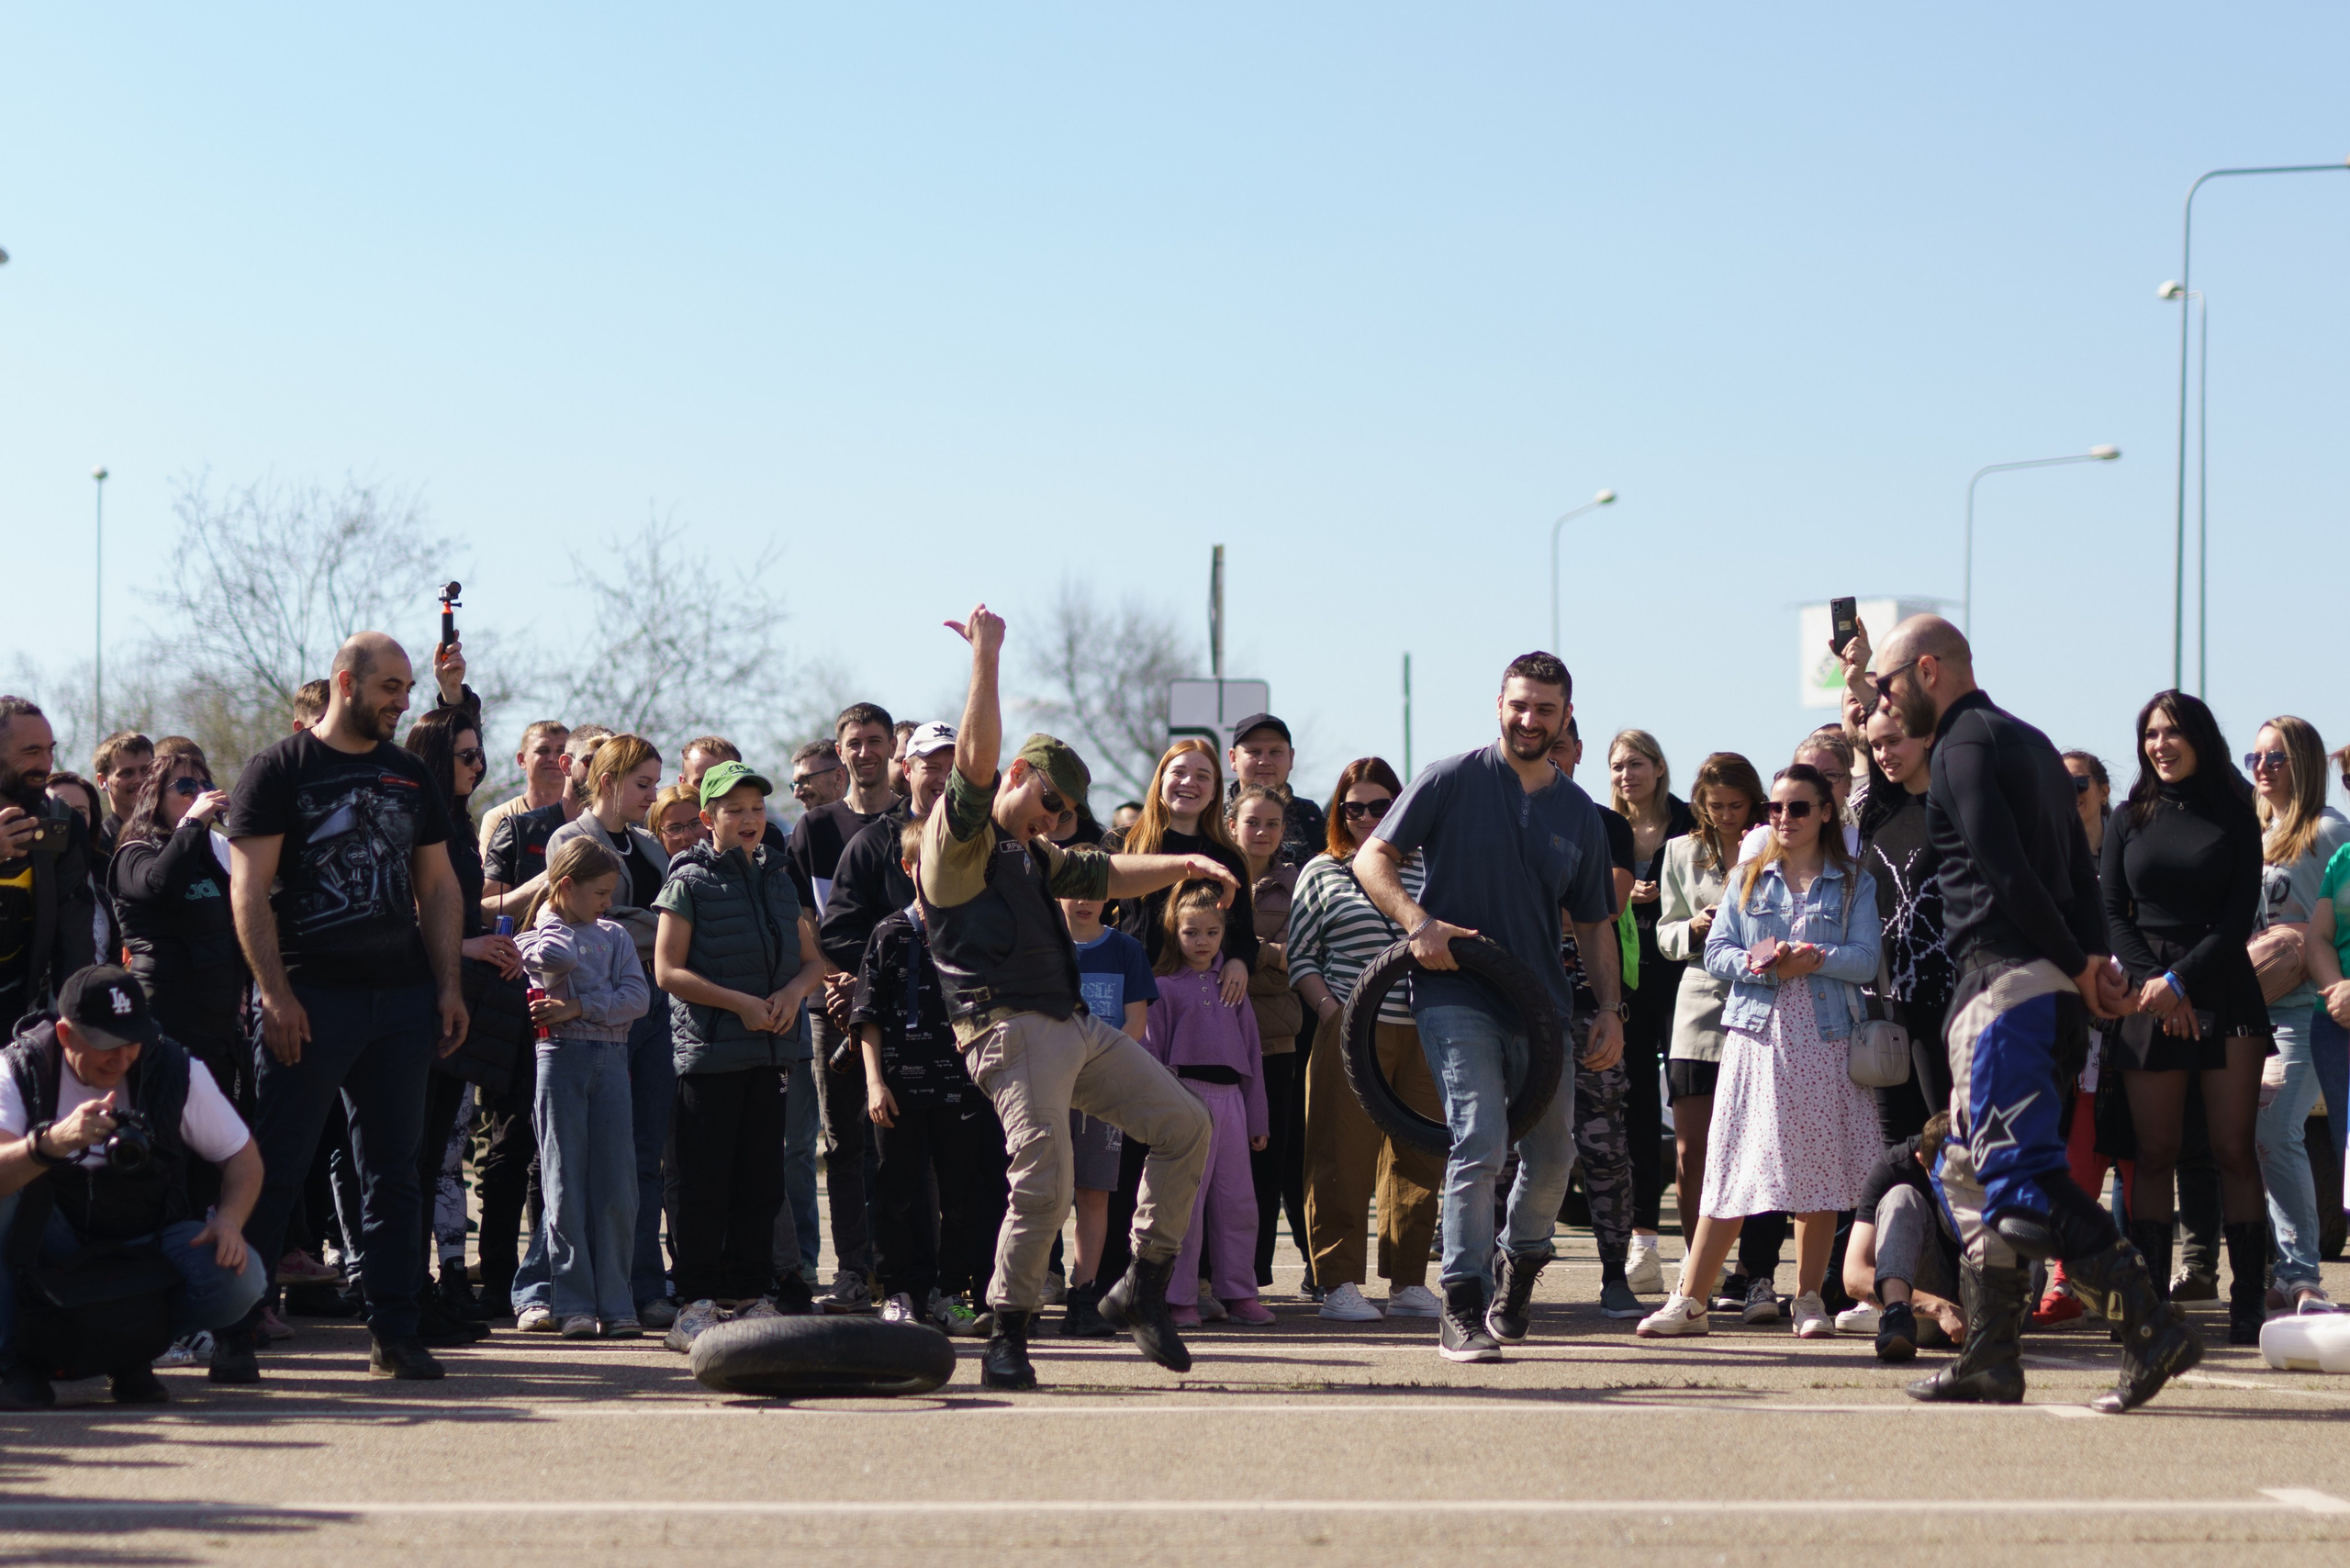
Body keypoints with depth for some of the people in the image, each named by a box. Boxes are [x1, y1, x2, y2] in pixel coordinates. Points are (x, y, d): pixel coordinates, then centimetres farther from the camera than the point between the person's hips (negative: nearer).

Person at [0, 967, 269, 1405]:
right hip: (56, 1246, -1)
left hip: (150, 1240, 1)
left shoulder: (176, 1073, -10)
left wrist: (228, 1220, -21)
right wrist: (53, 1142, -50)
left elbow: (243, 1157, -1)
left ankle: (126, 1351, -1)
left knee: (241, 1280, -28)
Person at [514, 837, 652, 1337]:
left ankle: (616, 1303, 2)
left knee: (617, 1183, -1)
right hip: (561, 1057, -3)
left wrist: (580, 1007, -9)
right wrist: (553, 921, 0)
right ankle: (573, 1302, 0)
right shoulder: (538, 933, 5)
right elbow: (560, 957, -19)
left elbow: (638, 998, 1)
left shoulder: (615, 935, 15)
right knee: (566, 1183, -2)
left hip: (611, 1060, 3)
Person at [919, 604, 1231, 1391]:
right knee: (1043, 1186, -19)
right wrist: (986, 658, -17)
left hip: (1078, 1026, 10)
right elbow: (976, 760, -17)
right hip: (1011, 1031, -10)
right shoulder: (961, 838, -3)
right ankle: (1007, 1338, -6)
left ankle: (1143, 1290, 13)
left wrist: (1185, 864, 18)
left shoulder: (1034, 854, 26)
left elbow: (1106, 875, 31)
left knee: (1185, 1126, 7)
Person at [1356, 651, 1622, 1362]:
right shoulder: (1453, 781, -1)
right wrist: (1418, 921, -18)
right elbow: (1372, 859, -2)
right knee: (1479, 1142, -16)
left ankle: (1519, 1273, 37)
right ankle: (1462, 1310, -13)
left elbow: (1593, 922, 18)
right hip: (1456, 992, -5)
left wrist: (1611, 1007, 8)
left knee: (1552, 1154, 11)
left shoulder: (1579, 813, 12)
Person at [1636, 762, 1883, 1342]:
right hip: (1756, 1033, 1)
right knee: (1734, 1166, -2)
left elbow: (1865, 961, -3)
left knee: (1820, 1169, -1)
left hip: (1824, 1038, -1)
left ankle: (1810, 1300, 10)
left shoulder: (1854, 884, 8)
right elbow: (1716, 952, 6)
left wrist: (1810, 960, -17)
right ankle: (1689, 1300, -1)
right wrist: (1757, 963, -13)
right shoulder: (1747, 879, 14)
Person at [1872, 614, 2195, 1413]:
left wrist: (2079, 967, -12)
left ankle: (2152, 1323, -22)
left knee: (2023, 1175, -14)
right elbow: (2078, 868, 16)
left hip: (2007, 979, -10)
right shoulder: (2028, 741, 22)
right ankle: (1989, 1360, 15)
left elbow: (2007, 871, -18)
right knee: (1972, 1172, 15)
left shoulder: (1964, 744, -8)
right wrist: (2094, 958, 5)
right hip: (2049, 987, 10)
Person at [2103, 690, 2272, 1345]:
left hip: (2224, 993, -2)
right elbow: (2113, 915, 6)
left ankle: (2248, 1305, -5)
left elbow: (2239, 920, -1)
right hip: (2148, 996, 2)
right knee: (2153, 1156, -2)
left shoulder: (2235, 818, 5)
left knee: (2234, 1151, -6)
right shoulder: (2129, 820, 11)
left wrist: (2178, 979, -11)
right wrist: (2151, 982, -9)